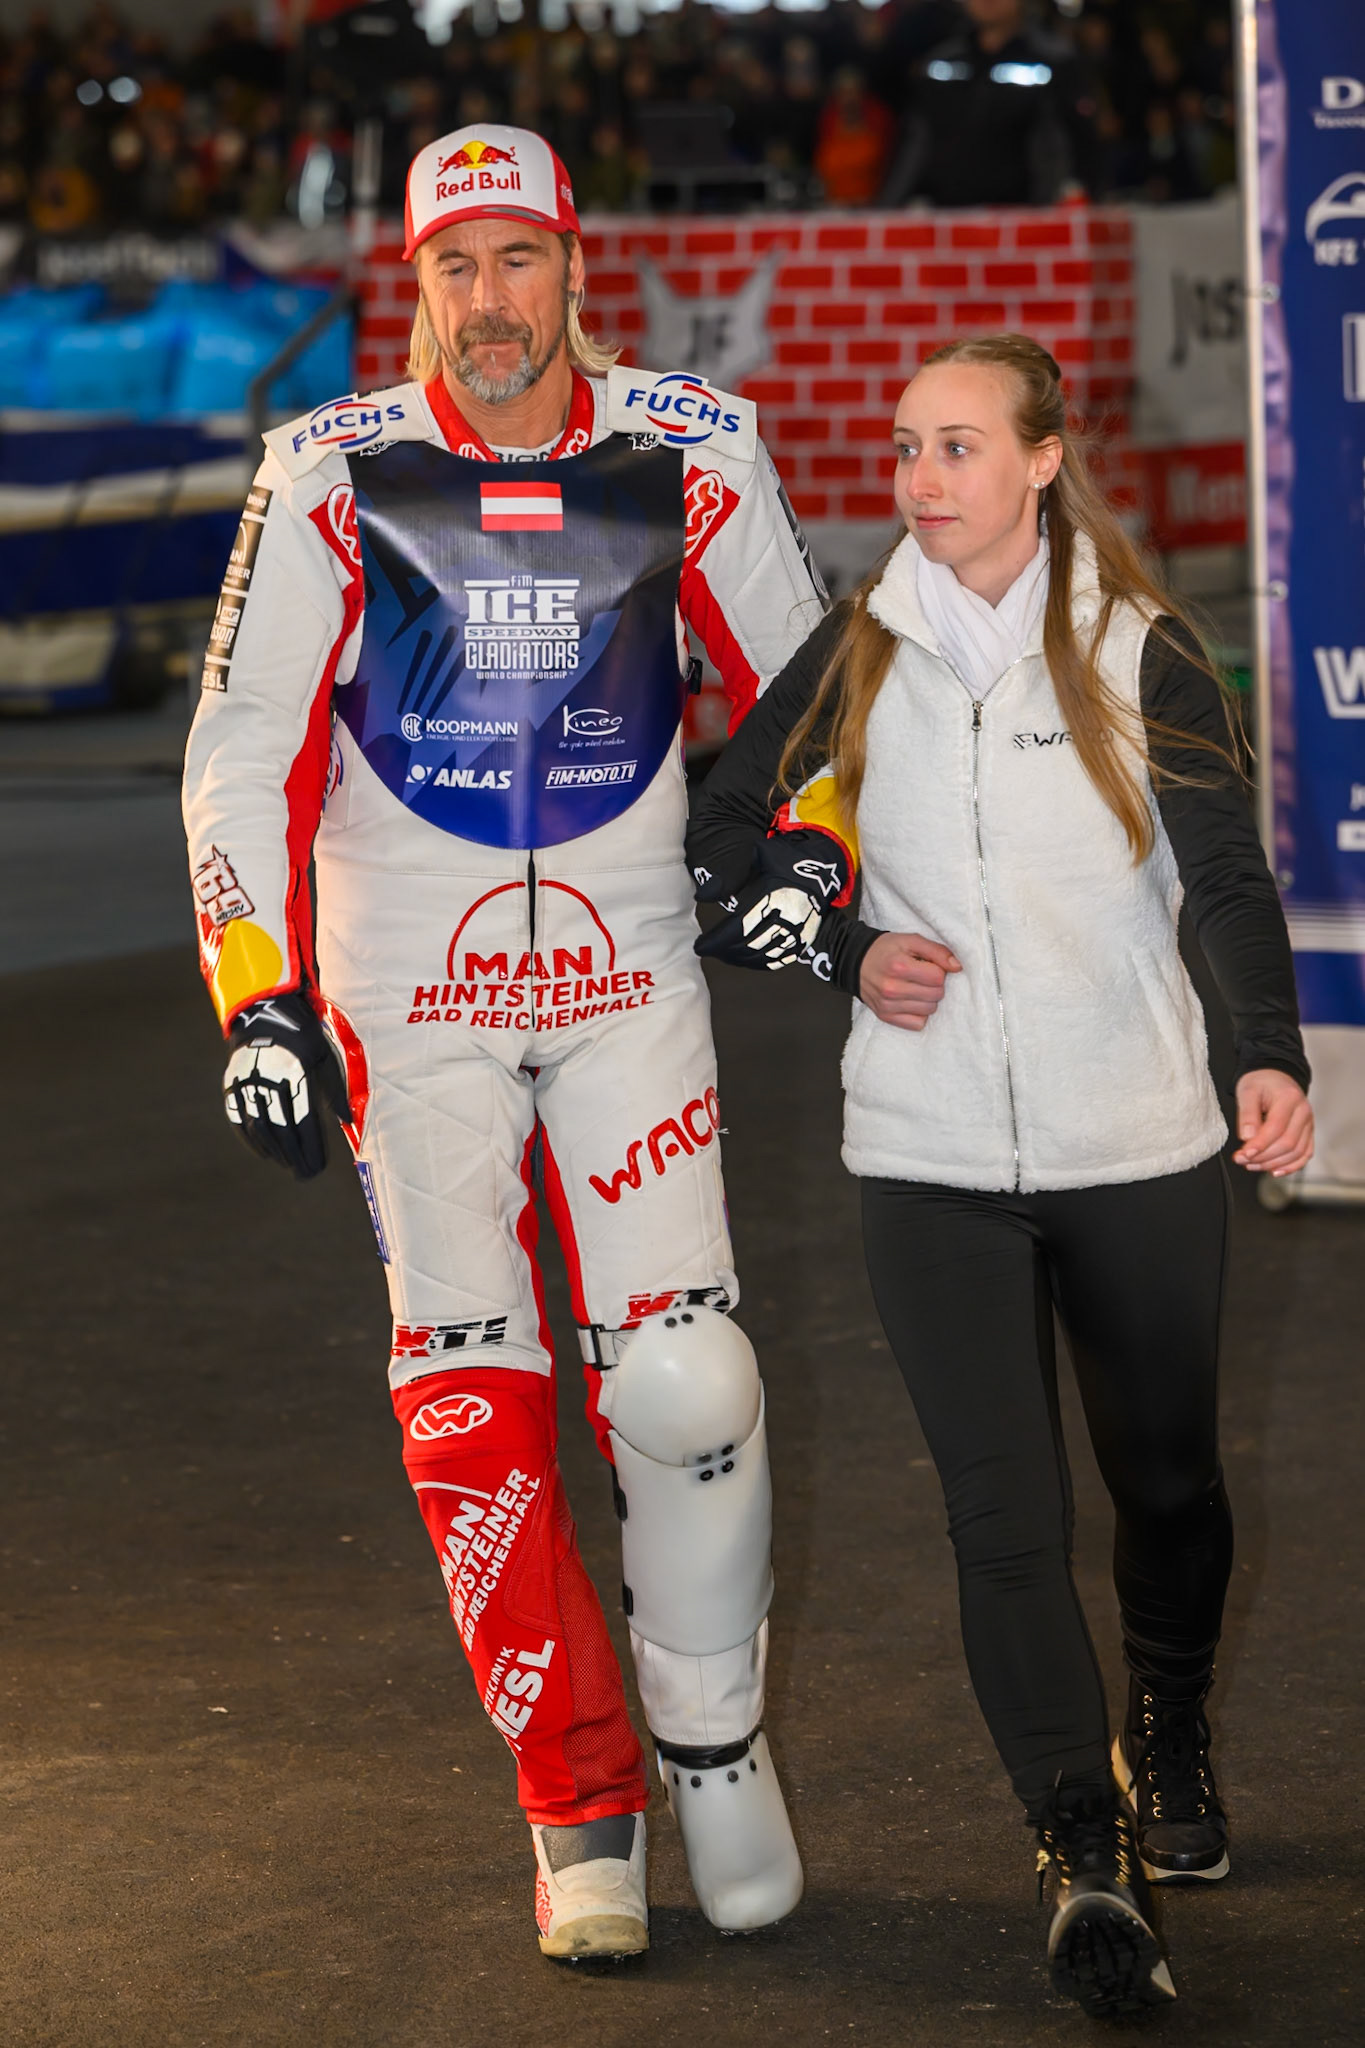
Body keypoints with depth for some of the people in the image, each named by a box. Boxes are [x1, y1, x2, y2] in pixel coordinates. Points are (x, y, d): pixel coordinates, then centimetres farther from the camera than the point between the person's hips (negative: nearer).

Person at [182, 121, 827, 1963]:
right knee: (471, 1398, -5)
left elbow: (803, 684, 13)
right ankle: (583, 1811, 7)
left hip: (628, 969, 1)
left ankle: (715, 1742, 15)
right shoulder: (337, 475, -4)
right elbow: (244, 747, -2)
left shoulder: (687, 454, -1)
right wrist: (258, 999, -9)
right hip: (405, 982, 0)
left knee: (684, 1383, -9)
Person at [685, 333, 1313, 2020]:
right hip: (931, 1162, 1)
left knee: (1167, 1479, 14)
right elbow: (720, 840, 13)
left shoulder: (1137, 651, -3)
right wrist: (847, 954, -3)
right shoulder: (859, 657, 3)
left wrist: (1271, 1055, -28)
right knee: (1002, 1514, -9)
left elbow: (1227, 872, -11)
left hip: (1140, 1148, 0)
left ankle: (1168, 1741, 42)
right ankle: (1088, 1866, -7)